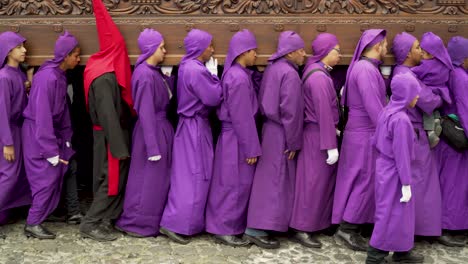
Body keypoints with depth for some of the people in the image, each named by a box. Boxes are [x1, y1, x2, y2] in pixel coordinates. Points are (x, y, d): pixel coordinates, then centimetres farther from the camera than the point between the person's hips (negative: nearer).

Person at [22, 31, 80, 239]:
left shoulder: (60, 75, 5)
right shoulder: (47, 77, -24)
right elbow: (42, 116, -26)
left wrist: (66, 138, 7)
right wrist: (51, 151, -25)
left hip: (52, 131, 9)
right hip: (38, 134, -9)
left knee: (56, 175, 12)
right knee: (47, 178, -6)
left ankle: (44, 213, 25)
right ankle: (32, 223, 4)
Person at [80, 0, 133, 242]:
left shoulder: (108, 72, 7)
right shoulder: (105, 78, -22)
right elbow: (108, 115, -24)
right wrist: (120, 148, -23)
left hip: (114, 132, 9)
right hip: (110, 135, -9)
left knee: (114, 177, 14)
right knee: (111, 179, -2)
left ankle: (106, 219, 22)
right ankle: (91, 224, 5)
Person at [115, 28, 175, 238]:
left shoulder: (154, 72, 9)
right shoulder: (145, 75, -20)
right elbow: (146, 113, -22)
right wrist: (153, 146, -21)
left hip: (161, 128, 10)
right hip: (152, 131, -10)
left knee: (158, 178, 17)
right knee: (148, 179, 3)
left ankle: (153, 220, 30)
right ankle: (135, 223, 16)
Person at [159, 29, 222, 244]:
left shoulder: (188, 66, 10)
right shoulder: (196, 70, -21)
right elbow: (214, 98, -18)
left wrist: (209, 74, 9)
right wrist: (213, 74, -7)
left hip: (191, 124, 10)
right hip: (195, 127, -10)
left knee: (191, 175, 16)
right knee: (193, 176, -5)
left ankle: (189, 221, 25)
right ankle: (174, 224, -2)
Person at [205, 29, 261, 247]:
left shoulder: (235, 74, 10)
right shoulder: (239, 78, -20)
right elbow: (242, 118, -21)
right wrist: (251, 148, -18)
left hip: (232, 135, 10)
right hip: (237, 138, -10)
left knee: (237, 183, 16)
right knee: (235, 184, 0)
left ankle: (229, 224, 26)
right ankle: (224, 229, 10)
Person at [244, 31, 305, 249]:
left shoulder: (272, 68, 10)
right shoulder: (290, 74, -18)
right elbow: (290, 111, -20)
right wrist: (293, 142, -14)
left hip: (270, 127, 9)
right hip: (281, 133, -9)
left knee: (271, 178, 16)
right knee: (275, 180, -4)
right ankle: (256, 229, 0)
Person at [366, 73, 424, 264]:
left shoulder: (387, 111, 3)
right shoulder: (401, 119, -23)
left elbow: (376, 142, 11)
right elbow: (402, 154, -22)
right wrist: (406, 184, -17)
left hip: (384, 168, 9)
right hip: (394, 173, -9)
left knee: (400, 213, 19)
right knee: (391, 215, 2)